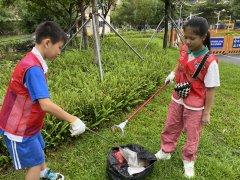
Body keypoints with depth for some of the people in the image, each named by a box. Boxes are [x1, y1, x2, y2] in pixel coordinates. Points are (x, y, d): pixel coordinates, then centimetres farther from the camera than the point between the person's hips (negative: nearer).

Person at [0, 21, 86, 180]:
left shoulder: (34, 62, 0)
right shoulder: (33, 68, -31)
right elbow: (46, 105, -39)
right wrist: (73, 120, -33)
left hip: (27, 123, 10)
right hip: (19, 128, -10)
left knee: (39, 150, 28)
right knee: (34, 163, 7)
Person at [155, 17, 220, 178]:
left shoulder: (210, 62, -25)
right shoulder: (184, 50, -7)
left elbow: (211, 90, -17)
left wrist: (206, 113, -12)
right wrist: (173, 73, 1)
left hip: (194, 105, -5)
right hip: (178, 98, 6)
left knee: (192, 134, 14)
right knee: (170, 127, 20)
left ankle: (188, 161, 39)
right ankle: (165, 151, 43)